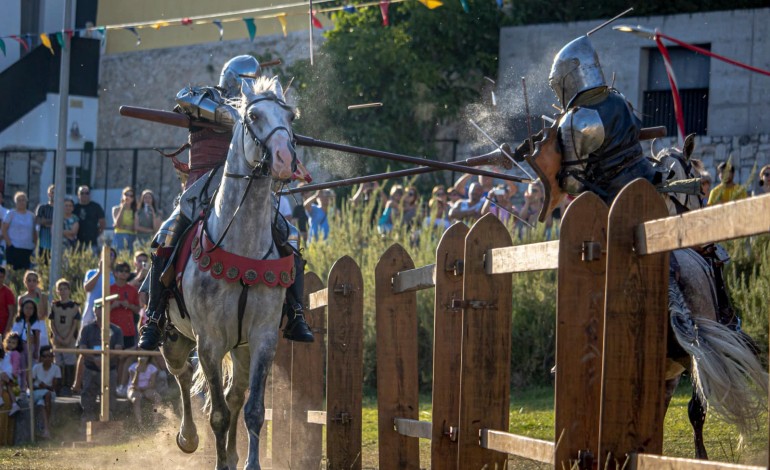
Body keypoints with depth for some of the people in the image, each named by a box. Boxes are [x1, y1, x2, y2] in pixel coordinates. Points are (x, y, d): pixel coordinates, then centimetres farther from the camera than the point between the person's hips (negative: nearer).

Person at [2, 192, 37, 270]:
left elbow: (34, 232, 18)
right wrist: (9, 243, -10)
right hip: (14, 248, -3)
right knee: (13, 270, -8)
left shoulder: (31, 216, 13)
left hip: (28, 249, 3)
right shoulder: (11, 214, 3)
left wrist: (34, 245, 7)